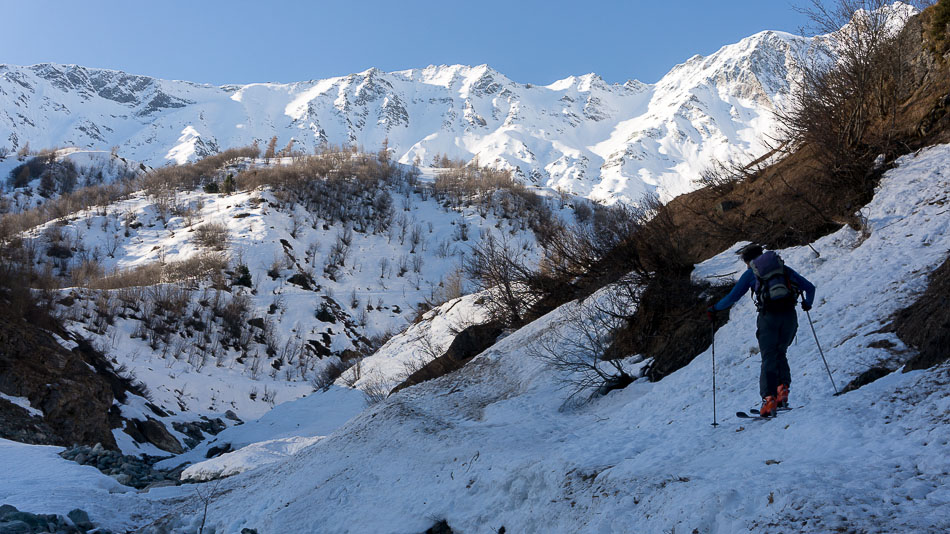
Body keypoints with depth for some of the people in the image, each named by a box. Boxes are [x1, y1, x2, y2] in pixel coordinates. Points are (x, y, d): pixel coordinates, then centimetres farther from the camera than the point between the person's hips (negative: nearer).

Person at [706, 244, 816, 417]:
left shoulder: (750, 274, 13)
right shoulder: (784, 268, 22)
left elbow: (732, 297, 9)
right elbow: (809, 287, 23)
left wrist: (714, 308, 24)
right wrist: (808, 303, 43)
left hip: (768, 316, -3)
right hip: (789, 314, 3)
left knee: (769, 358, 1)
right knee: (780, 353, 21)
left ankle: (769, 398, -13)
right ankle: (783, 389, 5)